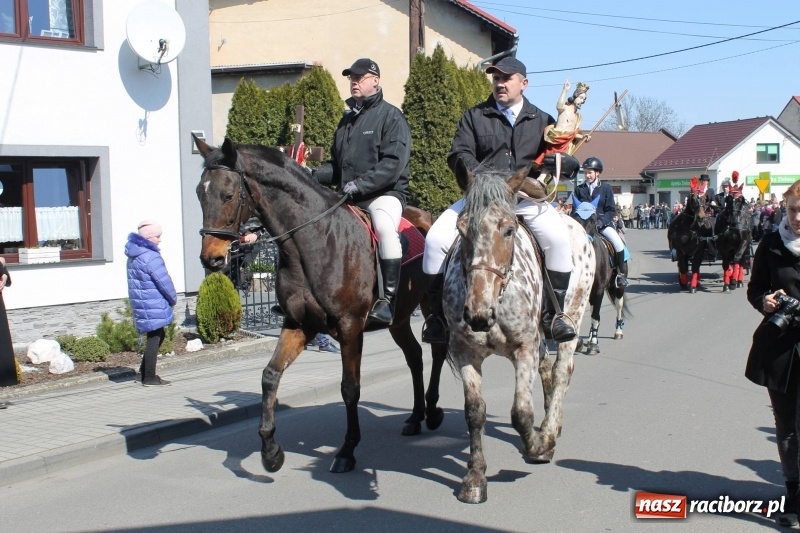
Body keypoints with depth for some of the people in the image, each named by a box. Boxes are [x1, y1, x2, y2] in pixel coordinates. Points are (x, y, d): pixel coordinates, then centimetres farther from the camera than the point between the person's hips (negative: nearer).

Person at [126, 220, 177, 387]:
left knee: (157, 335, 20)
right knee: (154, 338, -1)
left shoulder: (134, 255, 11)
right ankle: (149, 377, 4)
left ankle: (145, 370, 23)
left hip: (141, 303, 10)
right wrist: (173, 299, 1)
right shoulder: (151, 257, -19)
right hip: (153, 306, -9)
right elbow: (164, 282, -17)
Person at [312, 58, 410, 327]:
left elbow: (393, 164, -15)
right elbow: (337, 166, 22)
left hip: (384, 194, -8)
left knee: (384, 225, -37)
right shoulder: (347, 120, 19)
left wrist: (359, 185, -23)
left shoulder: (390, 116, -3)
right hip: (348, 199, 8)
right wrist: (314, 174, 2)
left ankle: (389, 299, -31)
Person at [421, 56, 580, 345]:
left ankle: (554, 313, -13)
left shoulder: (542, 121, 14)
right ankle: (438, 313, -6)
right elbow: (459, 154, 0)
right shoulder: (473, 117, 12)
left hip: (526, 198, 0)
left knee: (558, 237, -27)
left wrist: (564, 163, -15)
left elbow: (564, 162, 11)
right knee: (436, 238, -21)